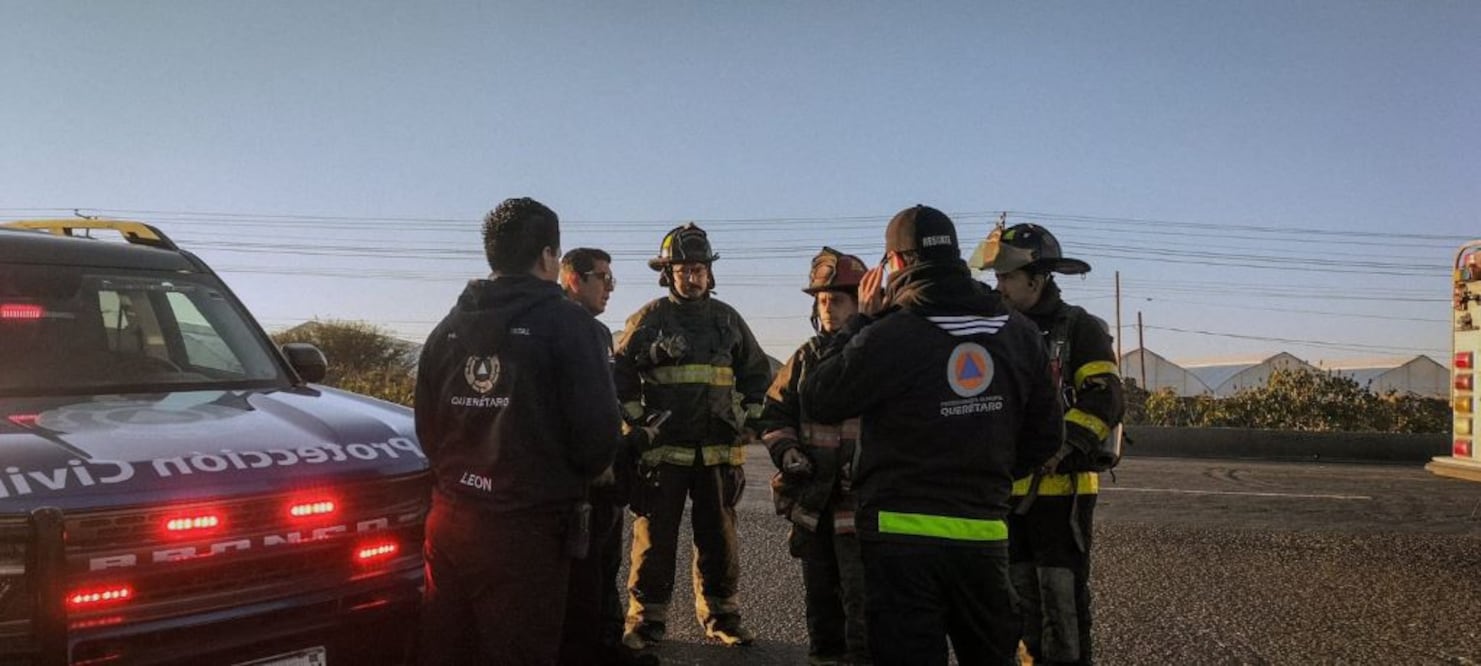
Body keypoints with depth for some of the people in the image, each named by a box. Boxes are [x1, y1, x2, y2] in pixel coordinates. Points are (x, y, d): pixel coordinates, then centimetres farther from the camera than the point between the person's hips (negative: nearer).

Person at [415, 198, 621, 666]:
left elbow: (426, 427, 13)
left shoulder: (449, 327, 11)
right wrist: (571, 478, 7)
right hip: (527, 528, -6)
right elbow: (598, 431, -13)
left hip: (448, 521, 6)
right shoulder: (565, 323, -8)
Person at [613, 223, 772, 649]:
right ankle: (646, 619, 10)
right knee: (654, 537, 0)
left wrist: (748, 418, 11)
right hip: (662, 450, -3)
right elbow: (620, 374, 2)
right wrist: (639, 421, -5)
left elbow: (757, 371, 20)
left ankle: (721, 615, 20)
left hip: (718, 450, 3)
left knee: (719, 536, 8)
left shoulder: (727, 319, 11)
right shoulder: (649, 319, 1)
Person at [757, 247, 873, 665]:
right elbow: (775, 414, 14)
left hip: (860, 497, -5)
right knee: (819, 590, 16)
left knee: (860, 592, -3)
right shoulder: (805, 358, 11)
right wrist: (786, 452, -3)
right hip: (812, 498, 6)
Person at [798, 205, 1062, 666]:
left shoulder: (888, 336, -15)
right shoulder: (1018, 333, 3)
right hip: (985, 534, 5)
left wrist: (861, 321, 3)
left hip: (902, 537, -5)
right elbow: (1043, 434, 9)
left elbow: (816, 401, -3)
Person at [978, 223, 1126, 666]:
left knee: (1063, 599, -2)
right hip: (1011, 488, 7)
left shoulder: (1080, 329, -6)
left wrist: (1055, 450, -26)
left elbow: (1105, 402, -17)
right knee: (1022, 596, 14)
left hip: (1062, 488, -6)